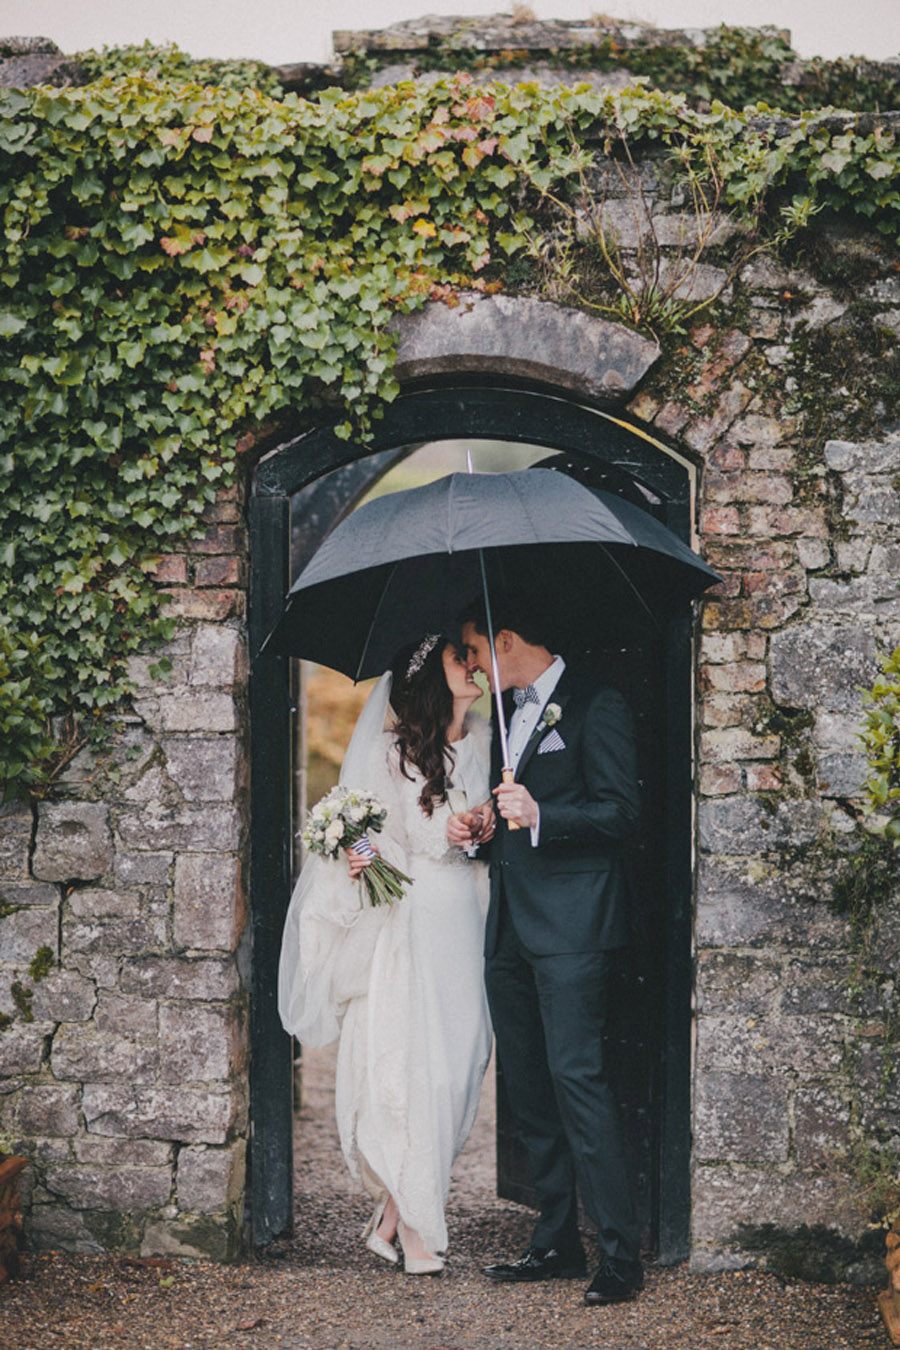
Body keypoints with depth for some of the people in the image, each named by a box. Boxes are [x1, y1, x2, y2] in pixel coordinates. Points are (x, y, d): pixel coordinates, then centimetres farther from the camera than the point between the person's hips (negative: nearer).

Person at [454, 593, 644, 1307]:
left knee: (577, 1074, -15)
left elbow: (620, 810, -13)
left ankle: (621, 1253, -13)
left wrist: (540, 816, -25)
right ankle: (558, 1242, 15)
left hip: (572, 923, -9)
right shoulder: (507, 714, 21)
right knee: (530, 1086, 9)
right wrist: (476, 828, 11)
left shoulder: (596, 706, -5)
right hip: (512, 926, 9)